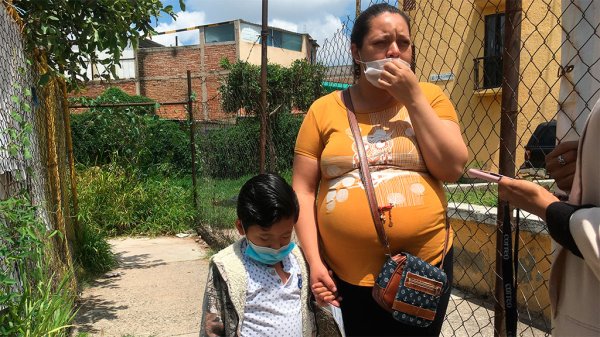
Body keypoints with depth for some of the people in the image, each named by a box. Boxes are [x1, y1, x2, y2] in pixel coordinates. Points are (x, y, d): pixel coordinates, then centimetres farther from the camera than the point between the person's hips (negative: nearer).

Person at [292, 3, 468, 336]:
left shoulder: (429, 97, 2)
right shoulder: (324, 109, -1)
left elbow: (452, 169, -8)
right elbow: (303, 190, -1)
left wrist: (413, 97, -10)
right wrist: (314, 260, -7)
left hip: (425, 266, 1)